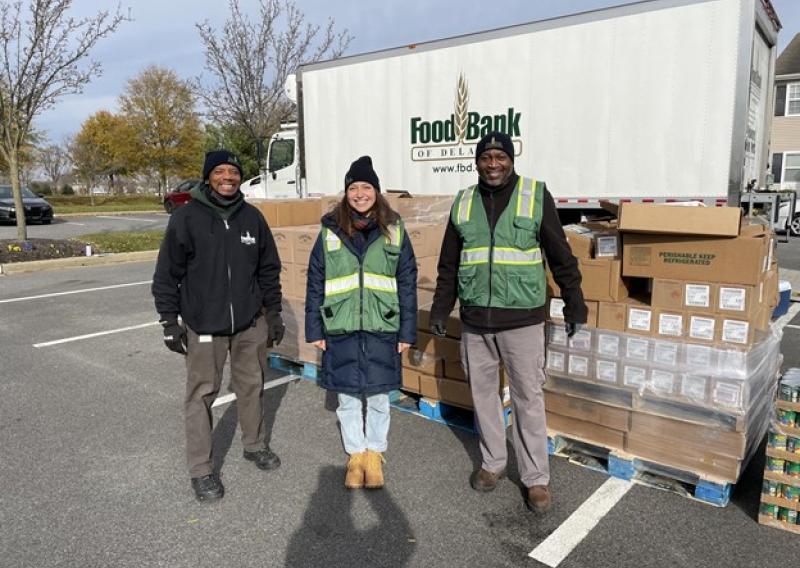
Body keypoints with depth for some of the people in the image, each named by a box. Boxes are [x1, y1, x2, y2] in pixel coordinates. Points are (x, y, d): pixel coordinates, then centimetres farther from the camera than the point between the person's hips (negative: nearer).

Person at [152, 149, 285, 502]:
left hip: (250, 322, 4)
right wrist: (169, 321, -5)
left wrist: (274, 312, 10)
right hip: (203, 325, -3)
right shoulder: (187, 218, -7)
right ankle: (201, 469, 17)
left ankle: (255, 445, 35)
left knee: (252, 385, 15)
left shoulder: (252, 217, 4)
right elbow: (167, 274, -3)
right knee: (201, 394, 3)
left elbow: (269, 269, 10)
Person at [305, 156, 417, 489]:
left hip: (381, 330, 0)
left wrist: (407, 331, -1)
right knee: (347, 399, 12)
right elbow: (315, 284, 4)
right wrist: (314, 330, 1)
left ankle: (375, 454, 32)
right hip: (340, 330, 1)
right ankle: (355, 455, 31)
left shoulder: (394, 231, 1)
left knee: (378, 399, 11)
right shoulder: (330, 232, 2)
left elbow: (407, 283, 1)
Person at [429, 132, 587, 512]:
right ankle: (492, 462, 32)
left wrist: (574, 303, 2)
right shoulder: (464, 202, 8)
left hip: (522, 319, -3)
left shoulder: (536, 195, -2)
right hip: (474, 320, 4)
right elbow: (449, 264, 13)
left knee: (528, 399, 3)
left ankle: (536, 477, 19)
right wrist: (440, 309, 12)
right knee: (483, 394, 14)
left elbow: (560, 255, 2)